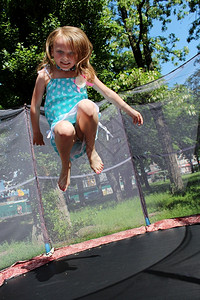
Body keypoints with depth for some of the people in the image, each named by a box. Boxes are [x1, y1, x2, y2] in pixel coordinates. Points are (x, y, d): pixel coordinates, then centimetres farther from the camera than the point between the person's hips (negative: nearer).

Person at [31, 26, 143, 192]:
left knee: (86, 104, -34)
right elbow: (35, 105, 8)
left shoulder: (84, 73, 7)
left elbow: (108, 93, 13)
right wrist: (36, 132, 13)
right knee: (65, 130, -39)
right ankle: (65, 166, -4)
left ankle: (91, 150, -8)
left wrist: (130, 111, 11)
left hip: (83, 126, 1)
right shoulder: (45, 75, 2)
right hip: (60, 123, 0)